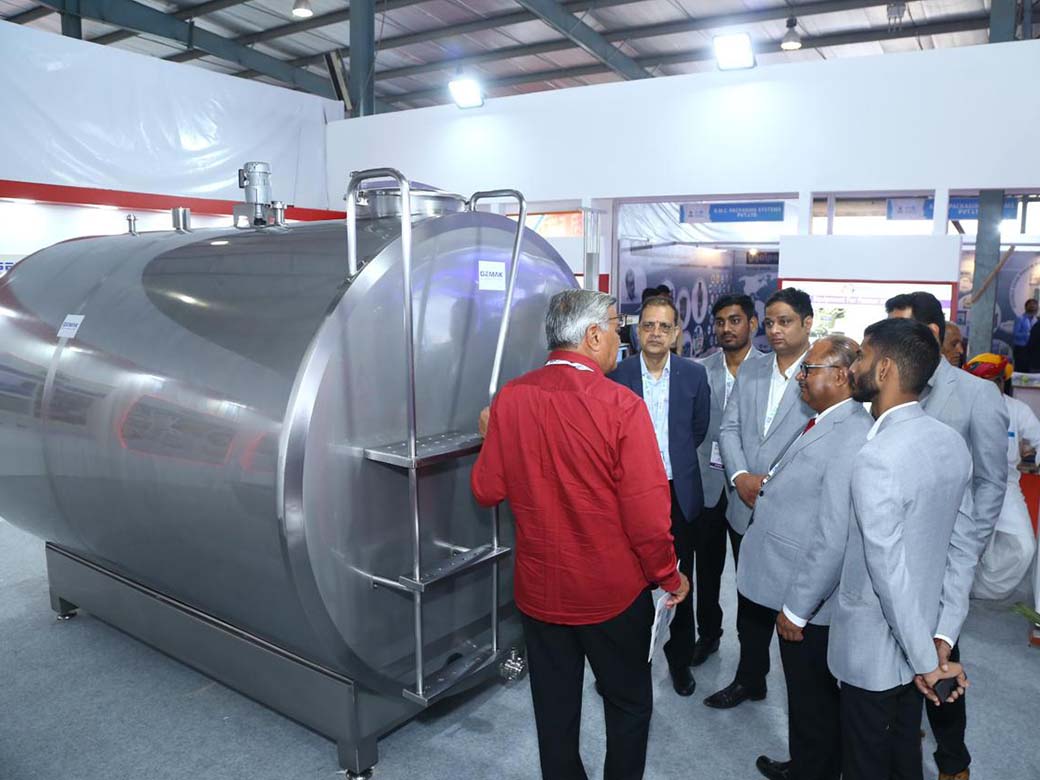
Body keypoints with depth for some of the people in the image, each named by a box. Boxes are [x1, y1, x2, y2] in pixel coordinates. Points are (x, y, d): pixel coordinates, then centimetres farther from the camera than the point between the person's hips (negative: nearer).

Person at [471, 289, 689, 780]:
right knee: (629, 704, 20)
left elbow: (486, 490, -1)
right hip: (614, 592, -3)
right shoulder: (621, 406, -20)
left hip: (539, 589, 4)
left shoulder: (510, 399, -9)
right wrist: (669, 575, -1)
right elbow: (647, 513, -18)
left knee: (555, 708, 20)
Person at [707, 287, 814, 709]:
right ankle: (749, 679, 33)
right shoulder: (750, 372, 10)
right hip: (749, 508, 5)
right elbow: (728, 428, 7)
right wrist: (740, 476, -8)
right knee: (750, 601, 17)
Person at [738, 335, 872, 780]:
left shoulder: (852, 438, -26)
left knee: (812, 701, 12)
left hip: (809, 602, -9)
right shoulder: (822, 423, 5)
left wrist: (798, 608, -21)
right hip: (790, 589, 9)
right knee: (803, 691, 26)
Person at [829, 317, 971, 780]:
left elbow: (889, 573, -26)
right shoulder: (953, 443, -3)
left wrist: (927, 661, -16)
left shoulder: (877, 458, -28)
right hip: (921, 633, 7)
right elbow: (959, 549, 3)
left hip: (874, 649, -7)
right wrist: (943, 638, 7)